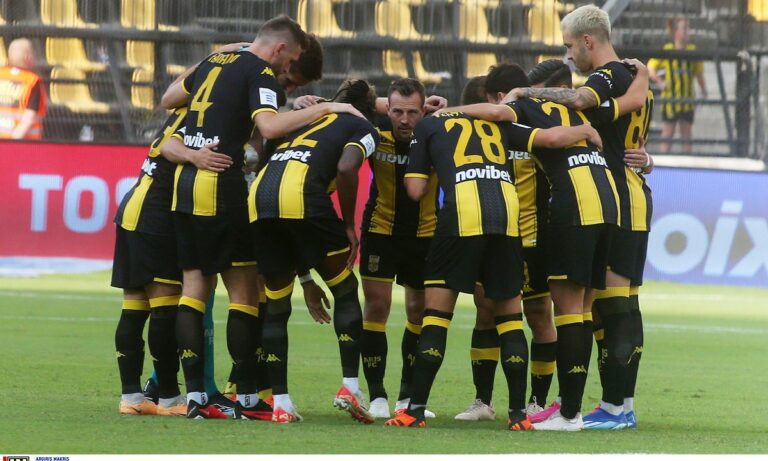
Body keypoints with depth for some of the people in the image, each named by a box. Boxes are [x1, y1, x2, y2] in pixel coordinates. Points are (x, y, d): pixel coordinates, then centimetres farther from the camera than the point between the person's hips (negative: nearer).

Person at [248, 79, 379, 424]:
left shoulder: (309, 121, 37)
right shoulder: (364, 129, 19)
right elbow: (346, 167, -6)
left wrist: (307, 282, 36)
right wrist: (349, 226, 6)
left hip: (258, 199, 5)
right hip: (302, 194, -5)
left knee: (276, 305, 14)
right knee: (345, 290, 13)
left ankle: (280, 404, 10)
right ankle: (349, 386, 6)